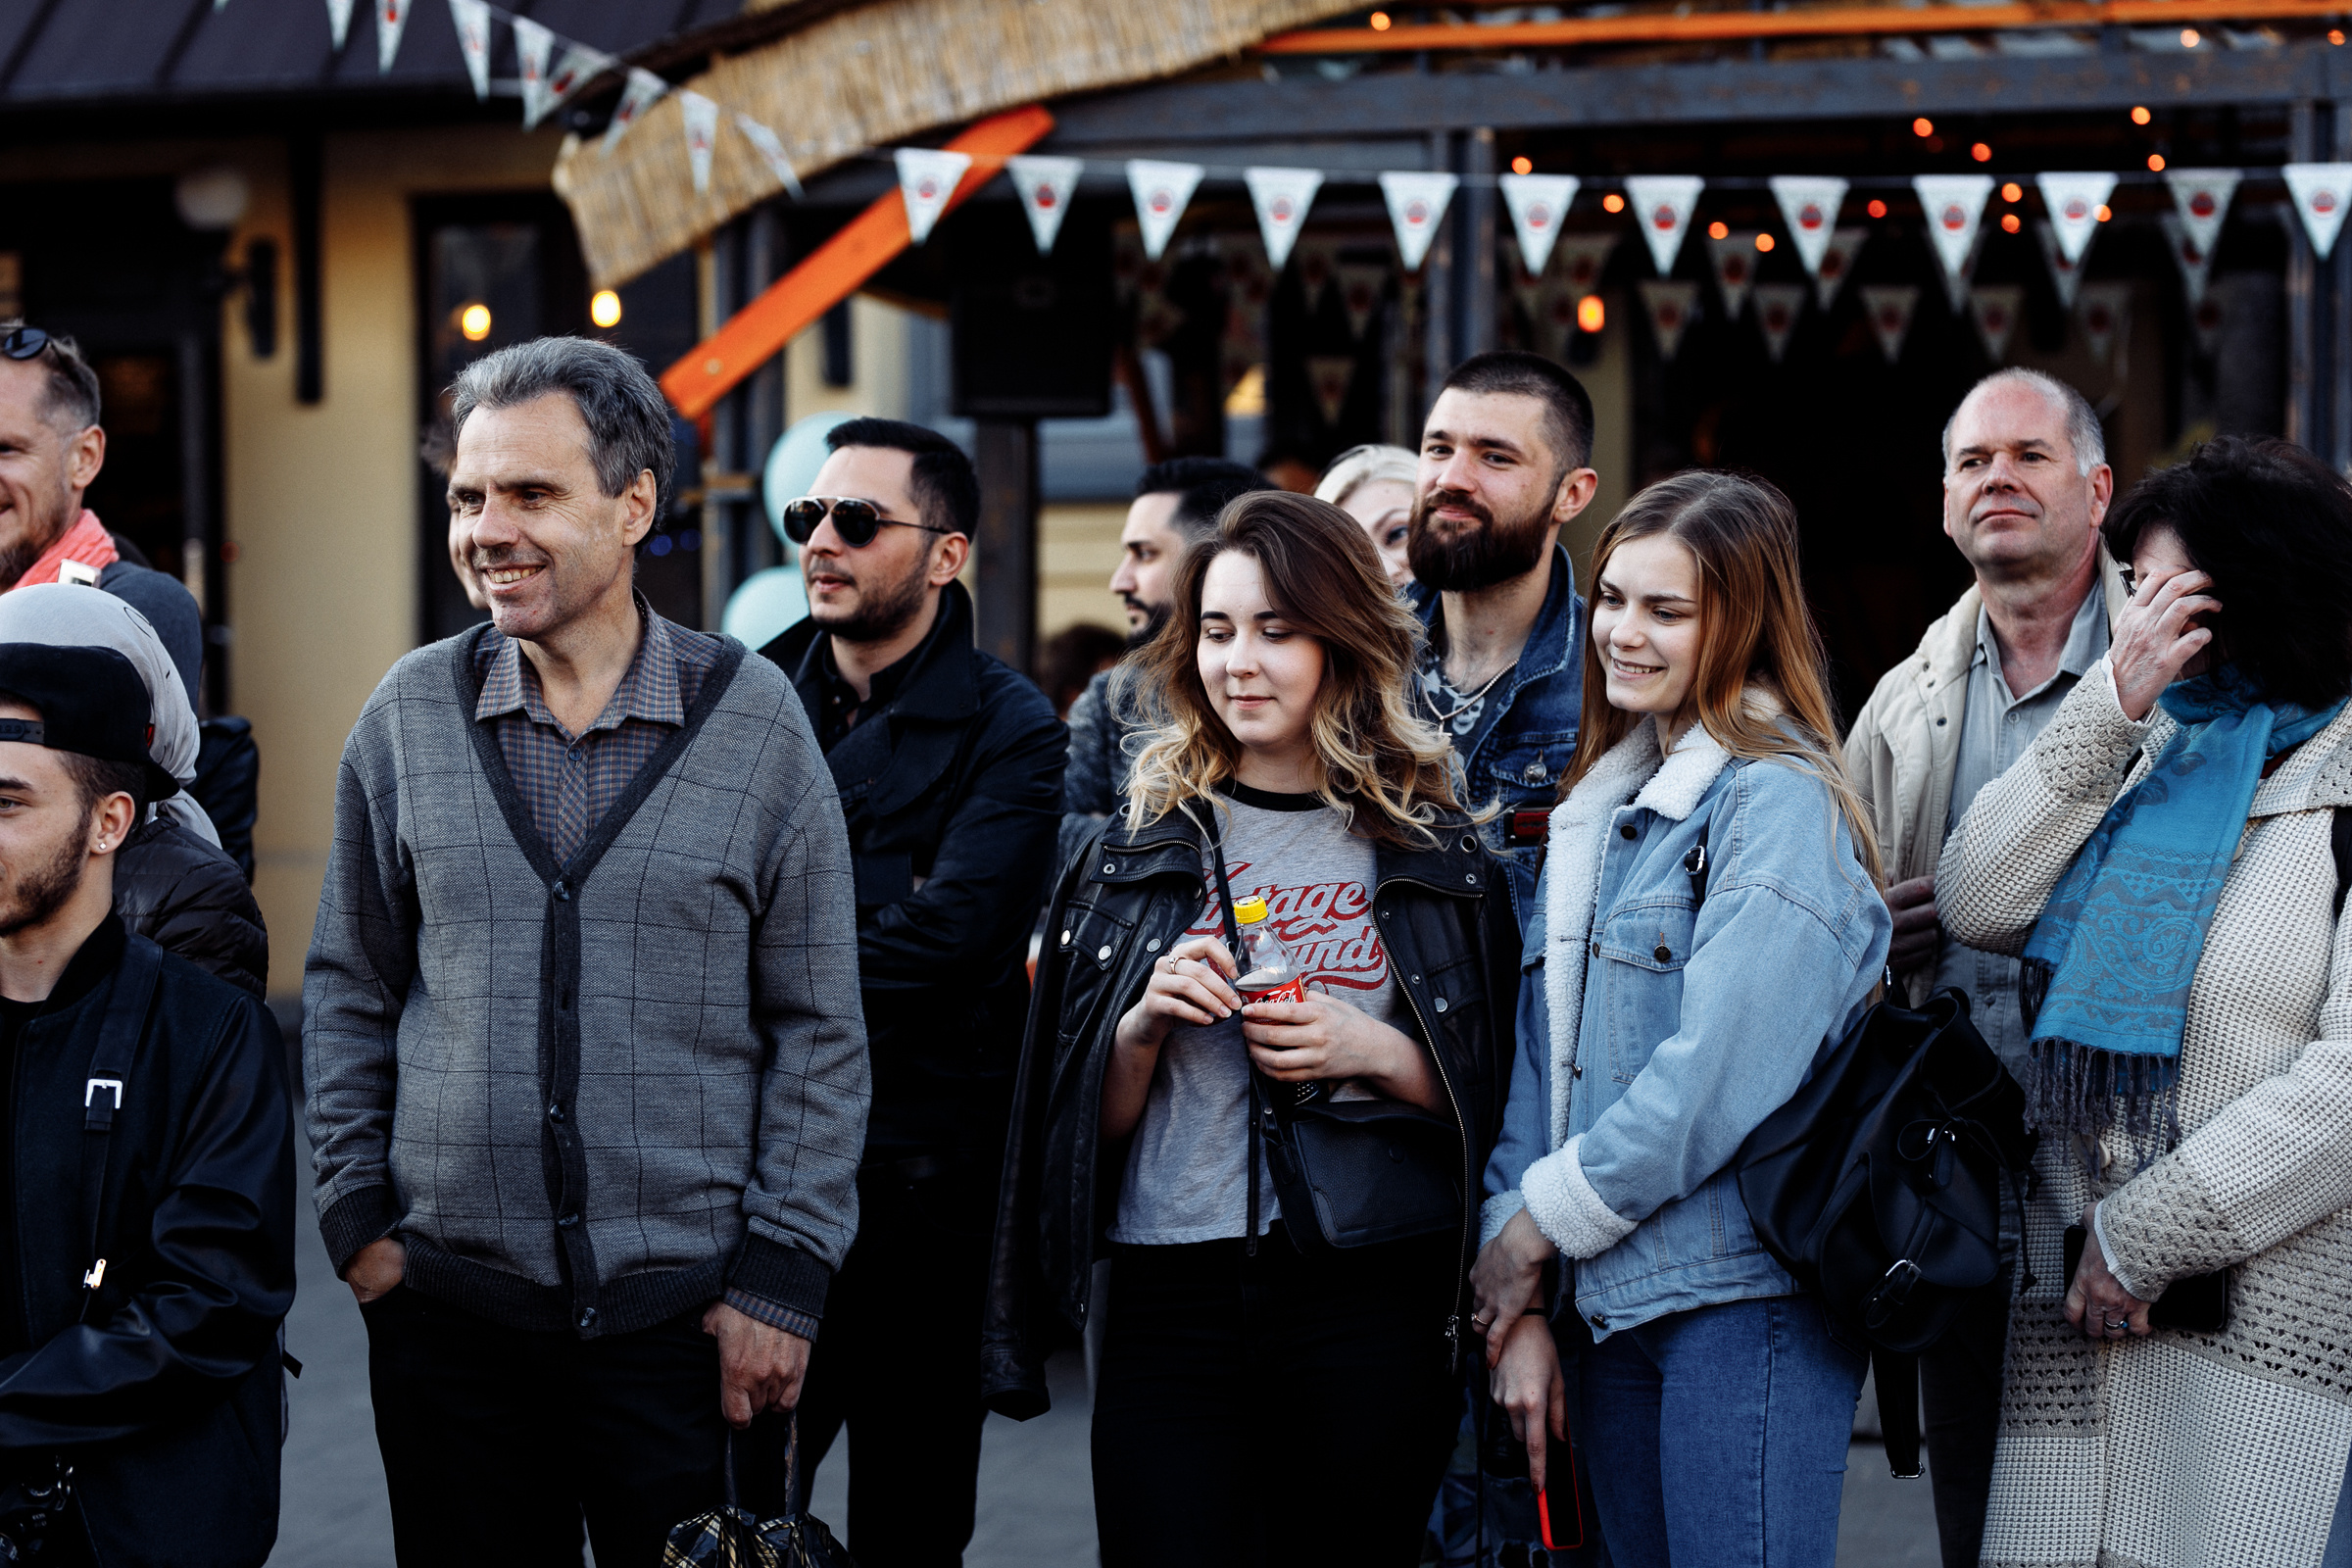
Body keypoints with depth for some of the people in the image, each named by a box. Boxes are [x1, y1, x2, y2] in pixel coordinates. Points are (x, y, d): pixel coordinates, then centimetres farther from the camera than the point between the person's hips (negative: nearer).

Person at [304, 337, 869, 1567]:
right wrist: (357, 1211, 4)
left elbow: (819, 1030, 0)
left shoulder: (752, 717, -1)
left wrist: (781, 1275, -4)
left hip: (688, 1316, -2)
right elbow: (349, 990, 12)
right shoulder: (409, 714, 5)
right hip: (448, 1310, 2)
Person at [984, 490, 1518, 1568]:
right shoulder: (1139, 849, 9)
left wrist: (1373, 1052, -10)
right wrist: (1144, 1025, -8)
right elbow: (1090, 1122, 11)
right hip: (1171, 1306, 1)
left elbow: (1489, 1103, 7)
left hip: (1369, 1305, -1)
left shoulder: (1432, 852, 5)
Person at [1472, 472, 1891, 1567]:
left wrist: (1534, 1226, -9)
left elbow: (1718, 1076, -18)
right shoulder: (1602, 806, 16)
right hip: (1612, 1304, 8)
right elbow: (1542, 1056, 11)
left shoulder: (1779, 802, -10)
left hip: (1747, 1305, -7)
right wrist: (1517, 1306, 2)